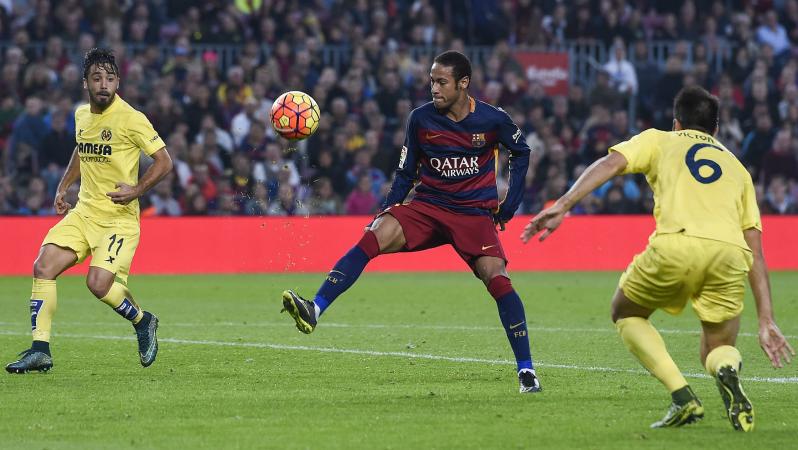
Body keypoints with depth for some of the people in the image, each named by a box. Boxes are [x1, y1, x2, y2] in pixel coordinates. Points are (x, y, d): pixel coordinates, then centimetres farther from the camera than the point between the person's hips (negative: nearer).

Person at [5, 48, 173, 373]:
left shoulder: (131, 119, -13)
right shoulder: (82, 115, 8)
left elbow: (164, 161, -10)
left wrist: (137, 190, -20)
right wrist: (63, 187, 23)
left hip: (119, 217, -6)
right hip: (84, 211, 6)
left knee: (98, 283, -20)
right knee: (43, 267, -9)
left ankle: (142, 321, 11)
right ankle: (40, 350, -6)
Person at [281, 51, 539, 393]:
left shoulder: (492, 120, -7)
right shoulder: (421, 118, -2)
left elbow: (521, 152, 12)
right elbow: (406, 172, 8)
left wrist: (509, 205, 6)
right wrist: (386, 211, -1)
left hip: (475, 213, -2)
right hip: (427, 207, 2)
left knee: (496, 278, -21)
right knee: (373, 236, -24)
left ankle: (526, 369, -8)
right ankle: (314, 311, -35)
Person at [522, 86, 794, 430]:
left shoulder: (659, 140, 28)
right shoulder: (736, 167, 35)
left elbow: (610, 164, 7)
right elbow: (756, 253, 29)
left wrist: (562, 205, -1)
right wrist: (766, 322, 28)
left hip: (676, 245, -2)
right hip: (729, 253, 3)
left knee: (626, 314, 26)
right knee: (717, 349, 24)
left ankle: (683, 397, 6)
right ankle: (727, 369, -16)